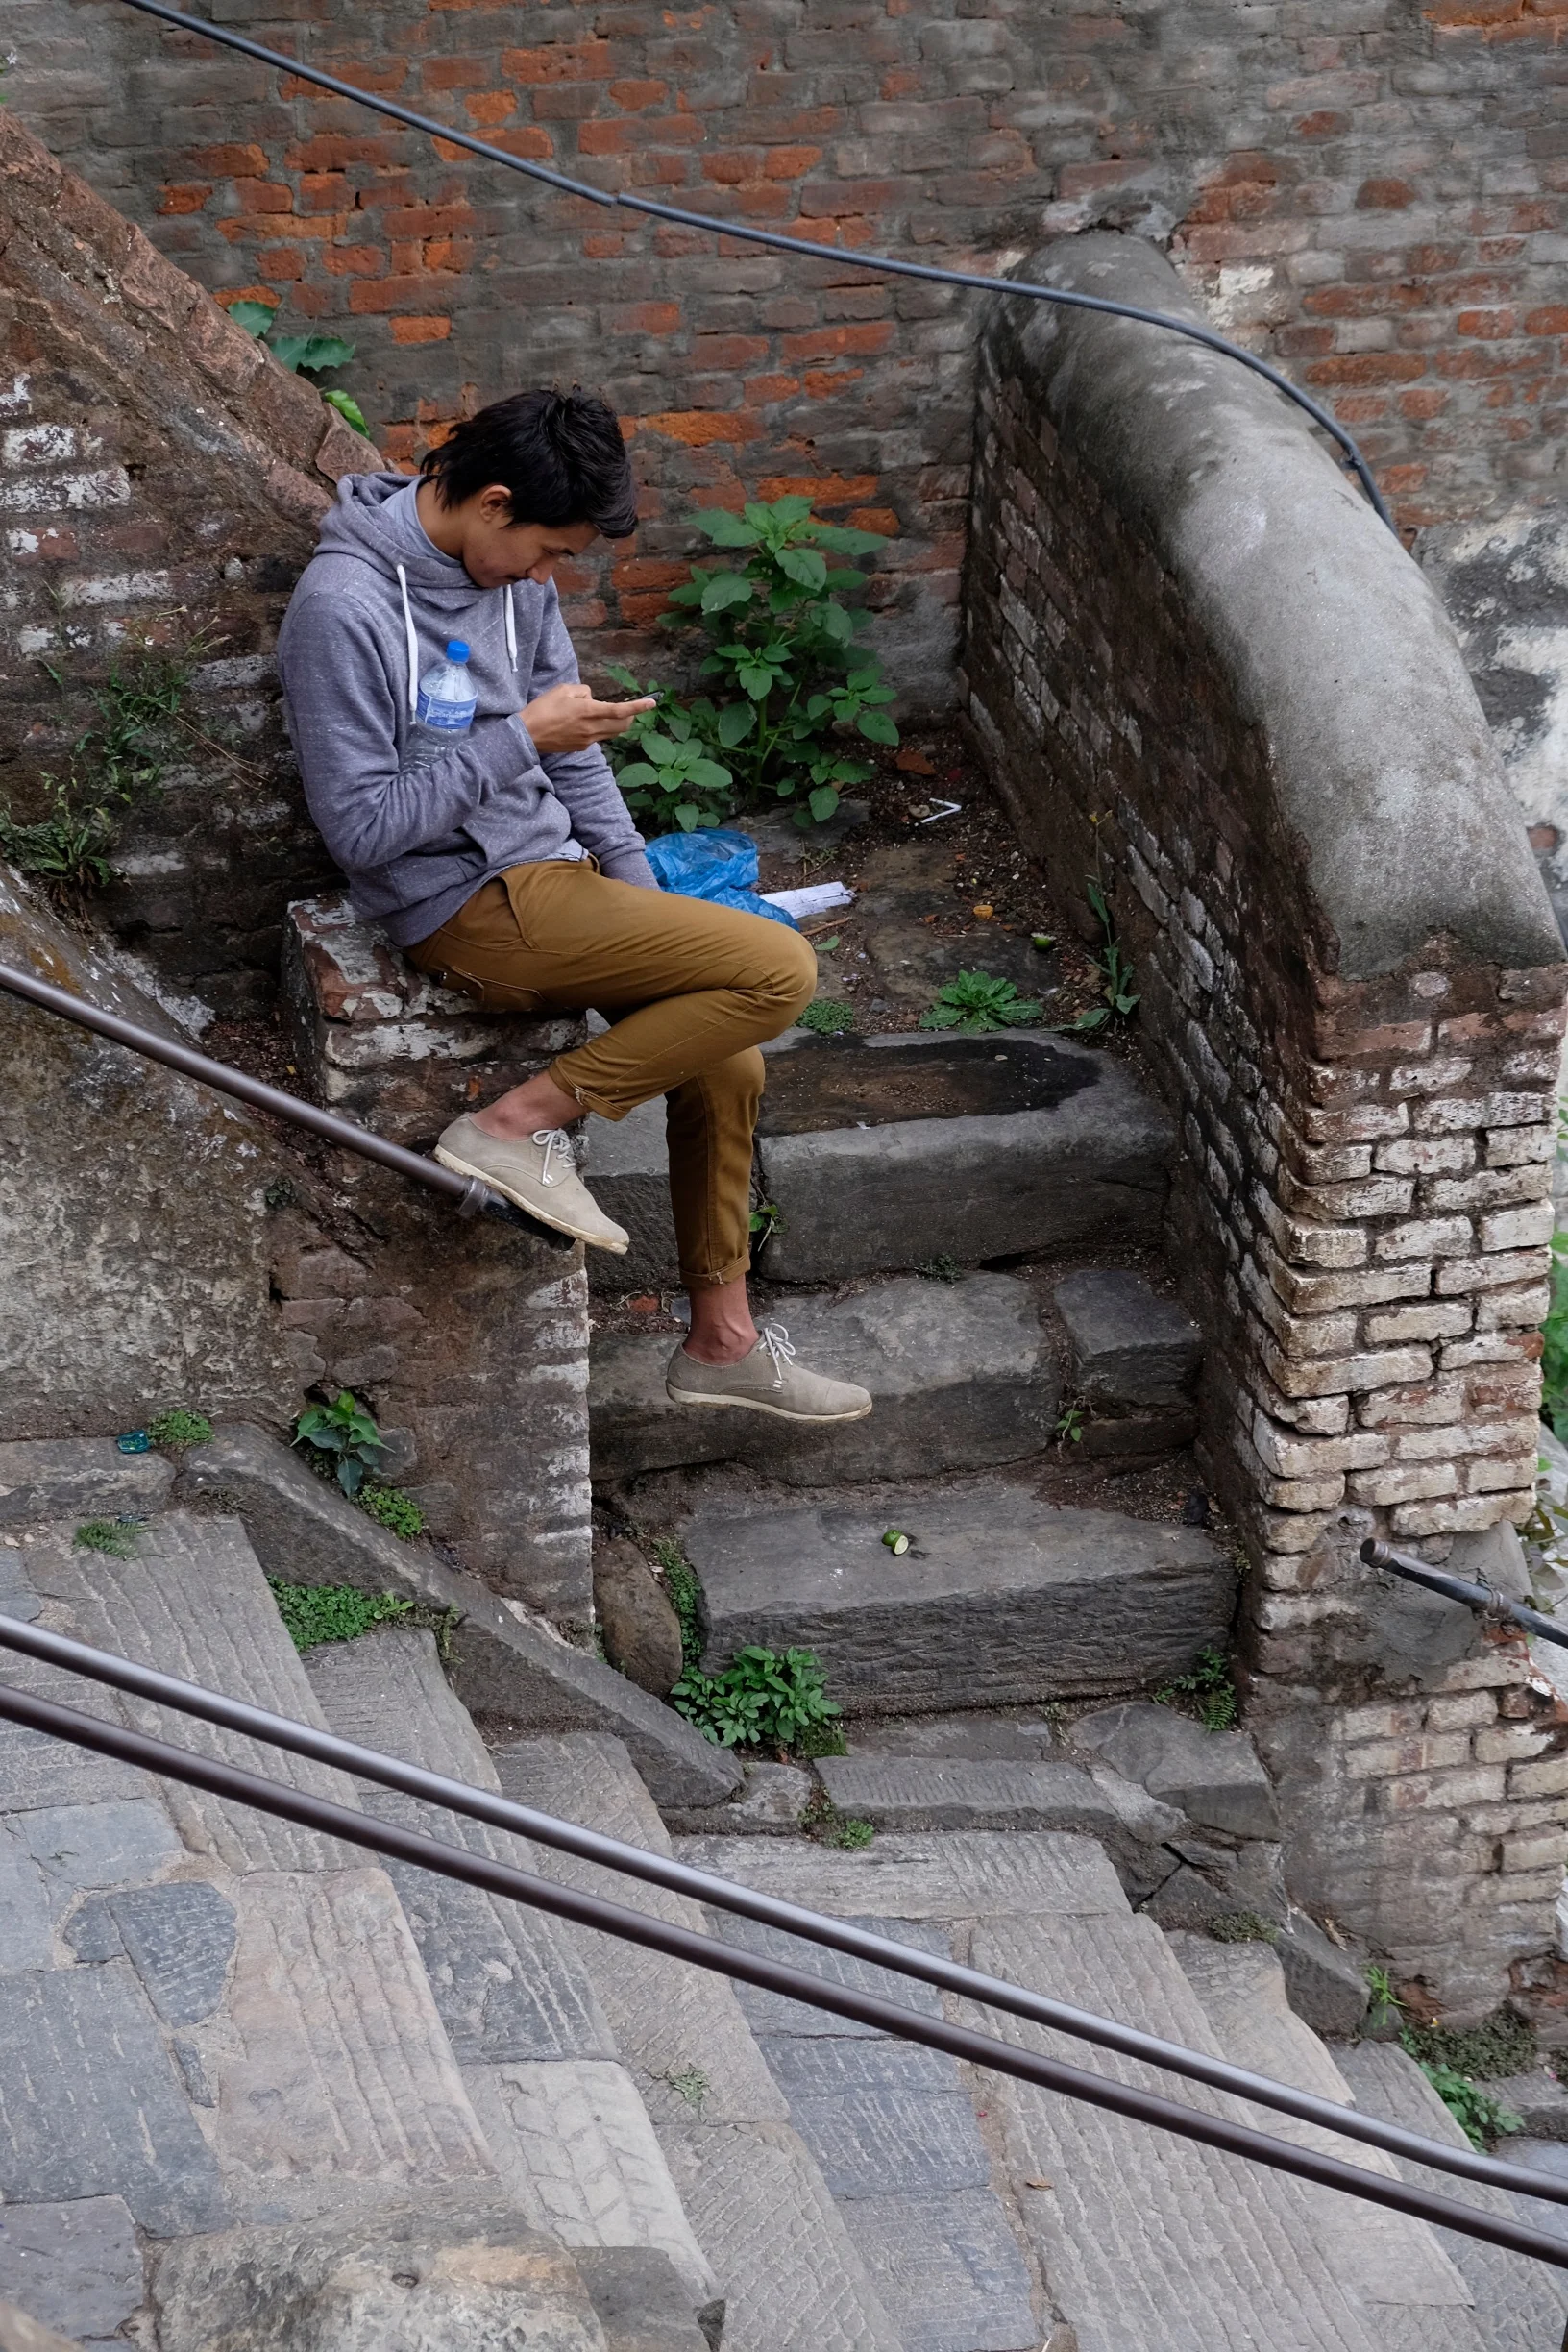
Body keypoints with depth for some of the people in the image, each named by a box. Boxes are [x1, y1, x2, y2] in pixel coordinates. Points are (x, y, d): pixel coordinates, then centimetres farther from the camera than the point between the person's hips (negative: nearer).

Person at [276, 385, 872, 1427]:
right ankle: (527, 1121, -10)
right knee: (778, 970, -17)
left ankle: (722, 1337, 23)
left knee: (726, 1065, 9)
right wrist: (521, 741, -19)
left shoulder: (512, 570, 4)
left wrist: (643, 896, 7)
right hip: (466, 904, -8)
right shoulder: (345, 608, -21)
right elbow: (361, 828, -20)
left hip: (551, 871, 8)